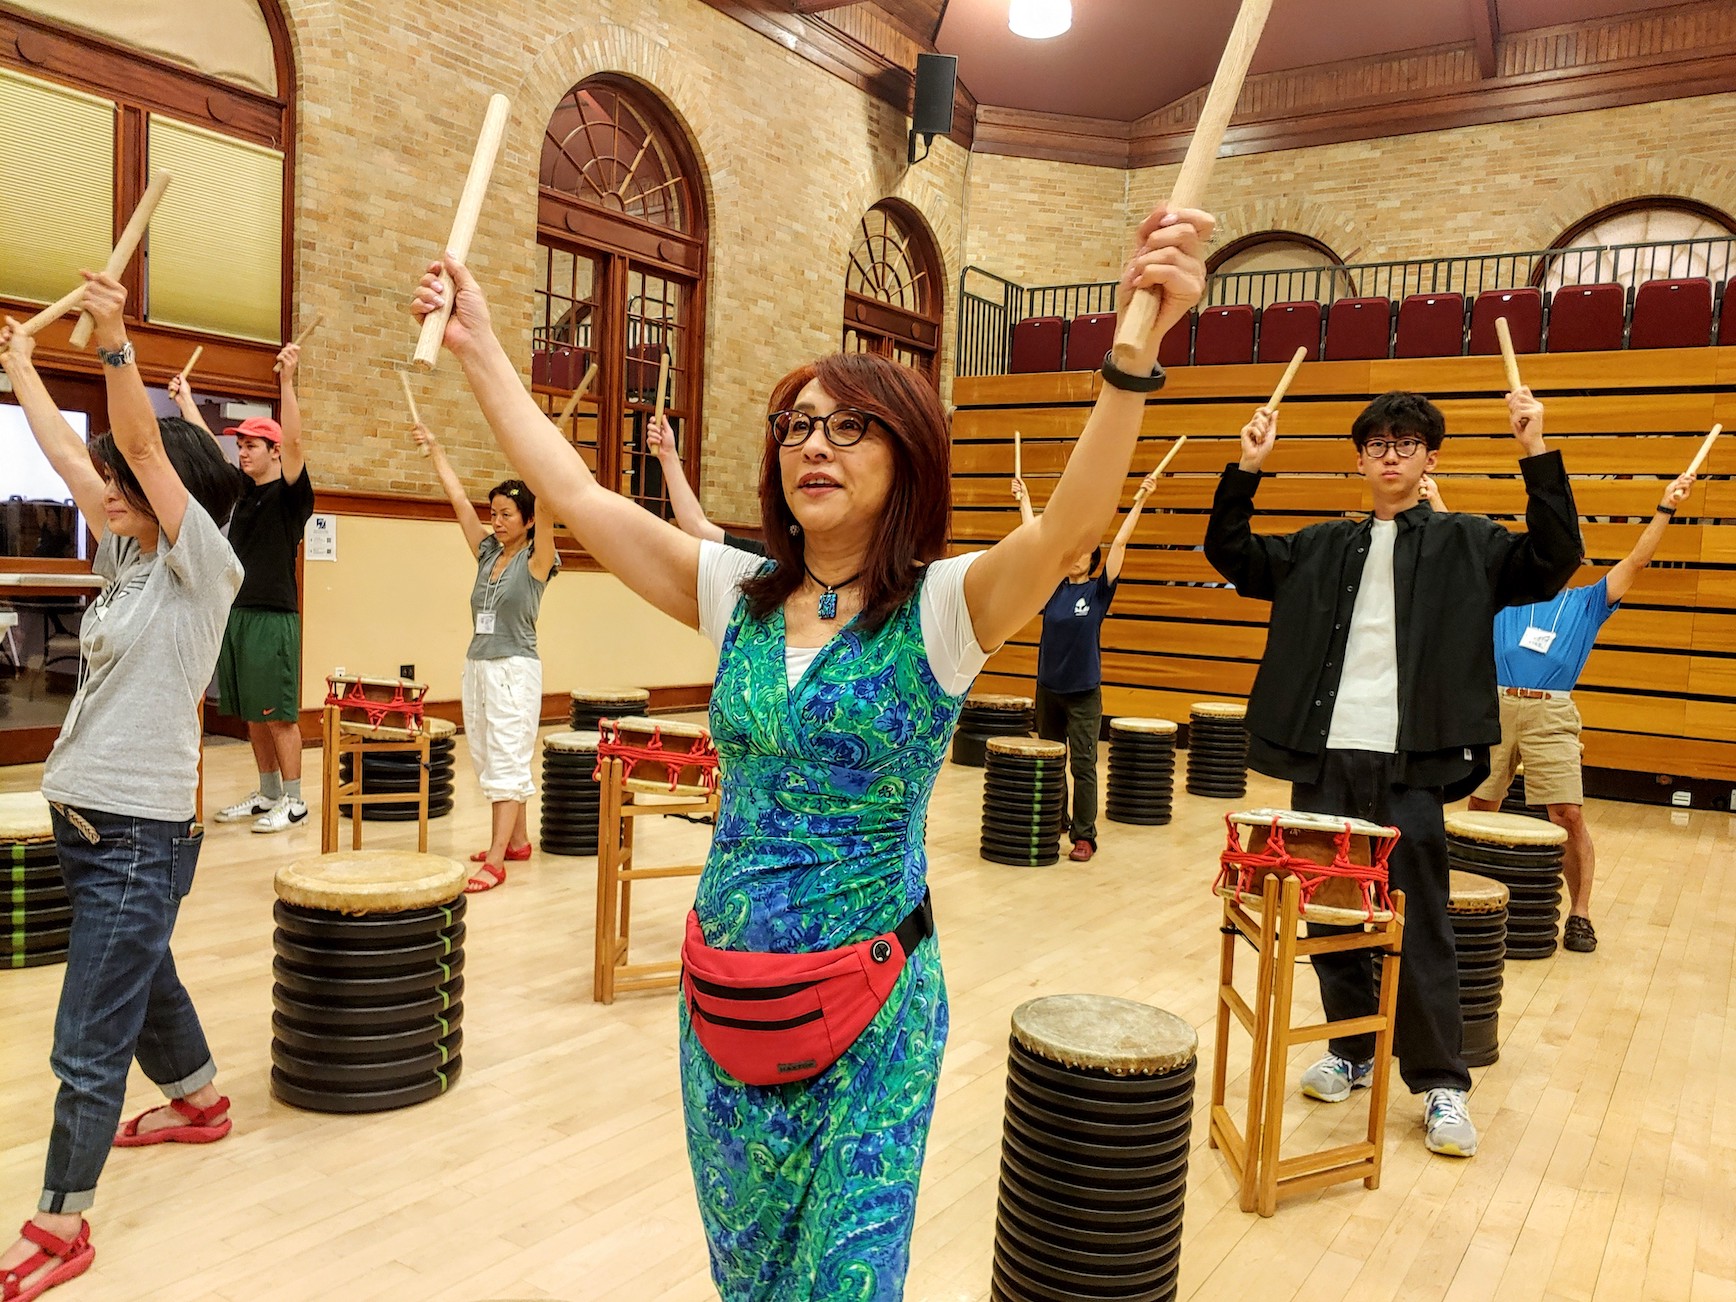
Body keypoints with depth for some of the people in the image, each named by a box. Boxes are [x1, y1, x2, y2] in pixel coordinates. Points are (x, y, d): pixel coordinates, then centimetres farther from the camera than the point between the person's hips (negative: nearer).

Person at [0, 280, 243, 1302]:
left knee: (90, 1043, -2)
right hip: (85, 817, 9)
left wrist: (115, 338, -29)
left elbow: (142, 446, -22)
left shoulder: (204, 567, -11)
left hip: (141, 833, -9)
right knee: (141, 981, 25)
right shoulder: (125, 556, 9)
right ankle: (201, 1103, 47)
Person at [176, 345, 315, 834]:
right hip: (235, 612, 8)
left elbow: (292, 440, -21)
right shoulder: (243, 487, 14)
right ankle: (267, 794, 21)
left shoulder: (290, 492, -6)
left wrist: (287, 381, -29)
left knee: (279, 714, -4)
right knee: (251, 714, 12)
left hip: (274, 616, -8)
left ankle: (294, 801, 3)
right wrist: (184, 397, 30)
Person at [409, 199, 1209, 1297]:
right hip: (724, 997, 5)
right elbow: (577, 493, 3)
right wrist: (478, 347, 3)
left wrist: (1137, 351, -46)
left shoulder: (940, 609, -12)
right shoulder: (739, 595, 1)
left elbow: (1069, 528, -31)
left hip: (871, 1008, -5)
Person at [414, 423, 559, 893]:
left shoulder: (536, 561, -7)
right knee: (488, 760, 13)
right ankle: (518, 840, 26)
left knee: (507, 761, -9)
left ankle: (495, 860, -11)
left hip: (515, 669, -8)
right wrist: (435, 450, 14)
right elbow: (458, 498, 12)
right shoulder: (488, 554, 10)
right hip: (477, 665, 8)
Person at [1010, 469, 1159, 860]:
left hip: (1083, 692, -4)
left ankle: (1084, 836, 1)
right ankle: (1053, 822, 30)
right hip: (1047, 688, 4)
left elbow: (1120, 542, -10)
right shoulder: (1052, 587, 3)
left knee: (1083, 766, -3)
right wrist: (1023, 500, 13)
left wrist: (1139, 501, -13)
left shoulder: (1098, 590, -4)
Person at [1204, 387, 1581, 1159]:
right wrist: (1246, 469, 0)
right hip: (1323, 758, 3)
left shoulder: (1467, 545, 6)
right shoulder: (1320, 548, 13)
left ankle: (1441, 1084, 12)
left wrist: (1537, 455, -14)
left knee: (1419, 929, 0)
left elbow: (1553, 561, -7)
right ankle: (1351, 1051, 26)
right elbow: (1229, 554, 11)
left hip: (1409, 766, -3)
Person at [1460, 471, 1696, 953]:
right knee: (1479, 808, 6)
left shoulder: (1587, 602, 17)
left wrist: (1665, 509, 3)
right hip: (1494, 709, 1)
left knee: (1570, 815, -7)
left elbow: (1637, 560, 10)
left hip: (1551, 717, -1)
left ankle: (1579, 915, 0)